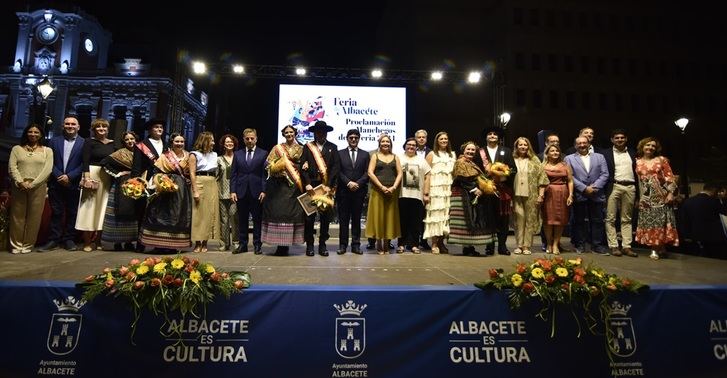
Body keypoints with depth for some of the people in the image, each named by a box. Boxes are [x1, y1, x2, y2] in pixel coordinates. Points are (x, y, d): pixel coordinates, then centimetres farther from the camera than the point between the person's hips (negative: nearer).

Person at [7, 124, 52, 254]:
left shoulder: (47, 151, 10)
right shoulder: (17, 149, 13)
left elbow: (47, 170, -1)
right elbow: (12, 167, 3)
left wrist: (32, 184, -10)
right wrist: (20, 182, -13)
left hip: (38, 188, -1)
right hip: (19, 187, 1)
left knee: (34, 217, 0)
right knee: (17, 216, 3)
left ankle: (28, 245, 10)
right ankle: (16, 245, 11)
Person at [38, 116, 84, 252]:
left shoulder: (84, 143, 2)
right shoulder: (54, 141, 11)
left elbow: (84, 163, -5)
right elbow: (50, 161, 5)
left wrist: (69, 176, -12)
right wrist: (59, 176, -8)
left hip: (74, 184, -2)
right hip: (56, 183, 2)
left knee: (72, 213, 4)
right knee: (56, 212, 6)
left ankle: (69, 239, 12)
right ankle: (53, 240, 11)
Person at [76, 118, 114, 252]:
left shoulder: (112, 143, 12)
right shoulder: (90, 142, 0)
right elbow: (85, 161, -7)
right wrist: (87, 178, -17)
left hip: (107, 177, 4)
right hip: (92, 174, -4)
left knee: (102, 207, 6)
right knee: (90, 206, -1)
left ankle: (97, 240, 14)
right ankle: (87, 242, 5)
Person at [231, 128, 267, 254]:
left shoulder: (263, 154, 3)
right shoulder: (238, 154, 12)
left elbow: (265, 173, -2)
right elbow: (234, 174, 9)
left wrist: (263, 191, -10)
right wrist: (232, 191, 0)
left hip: (256, 192, -2)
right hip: (241, 192, 3)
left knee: (257, 219, 3)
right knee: (242, 220, 8)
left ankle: (257, 245, 12)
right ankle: (243, 244, 17)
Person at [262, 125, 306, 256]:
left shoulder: (301, 149, 13)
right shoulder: (277, 148, 11)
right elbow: (270, 165, 6)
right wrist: (283, 164, -10)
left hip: (295, 185, 1)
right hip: (280, 185, 0)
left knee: (292, 213, -3)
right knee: (278, 212, -5)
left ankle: (286, 244, 4)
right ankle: (281, 244, 1)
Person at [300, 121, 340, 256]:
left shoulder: (332, 147, 11)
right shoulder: (307, 146, 10)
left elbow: (336, 166, 2)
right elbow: (303, 166, 1)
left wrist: (329, 185, -9)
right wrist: (307, 184, -12)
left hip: (327, 186, 1)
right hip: (311, 185, -1)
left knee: (326, 216, 4)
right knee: (309, 216, 1)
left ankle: (322, 244, 14)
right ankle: (309, 244, 10)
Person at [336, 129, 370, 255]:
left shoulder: (365, 154, 11)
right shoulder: (340, 153, 9)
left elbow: (367, 172, 3)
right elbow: (338, 171, 0)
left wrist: (358, 183, -11)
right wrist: (348, 183, -12)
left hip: (359, 191, 1)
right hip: (343, 191, -1)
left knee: (356, 219, 5)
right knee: (343, 219, 2)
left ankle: (356, 245, 10)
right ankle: (343, 245, 8)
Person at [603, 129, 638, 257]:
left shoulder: (632, 154, 15)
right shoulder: (606, 154, 5)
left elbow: (637, 172, 12)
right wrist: (604, 190, -9)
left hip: (630, 187, 3)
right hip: (614, 187, -3)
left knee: (627, 219, 7)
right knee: (611, 219, -3)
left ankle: (626, 246, 10)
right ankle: (613, 246, 2)